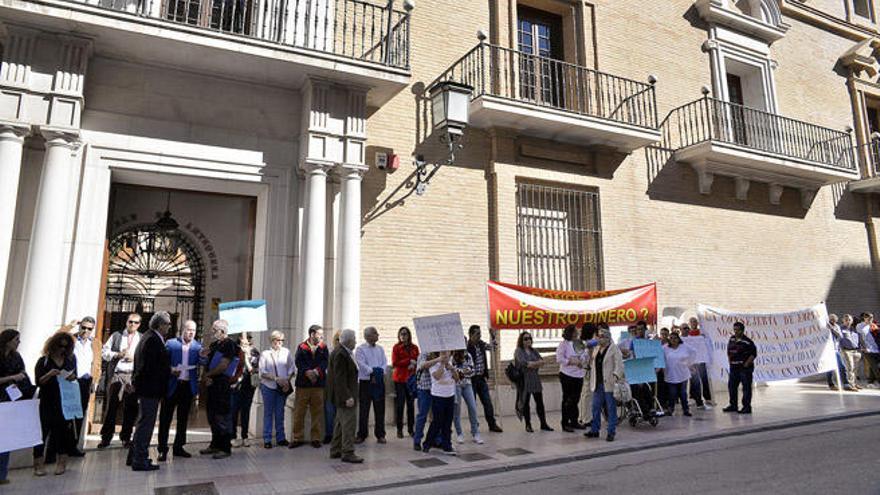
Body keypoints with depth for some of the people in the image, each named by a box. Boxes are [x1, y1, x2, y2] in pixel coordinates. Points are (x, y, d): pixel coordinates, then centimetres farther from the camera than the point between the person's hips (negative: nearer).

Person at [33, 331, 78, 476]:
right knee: (43, 430, -2)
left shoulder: (71, 360, 6)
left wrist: (72, 378, -9)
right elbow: (38, 382, -5)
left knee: (64, 429, 5)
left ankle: (62, 463, 15)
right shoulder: (44, 361, -1)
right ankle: (38, 464, 7)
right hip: (47, 402, -2)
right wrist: (49, 375, -22)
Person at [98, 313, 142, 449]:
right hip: (116, 375, 0)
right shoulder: (116, 336, 12)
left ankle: (126, 437, 15)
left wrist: (135, 358, -12)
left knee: (130, 409, 3)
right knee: (111, 407, 2)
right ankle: (106, 437, 14)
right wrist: (118, 354, -8)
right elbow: (104, 352, 7)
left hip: (133, 377, 0)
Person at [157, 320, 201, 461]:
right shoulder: (170, 343, -2)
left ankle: (178, 447, 24)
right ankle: (163, 449, 10)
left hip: (188, 386, 3)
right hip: (172, 385, -2)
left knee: (183, 418, 12)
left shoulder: (198, 347, 3)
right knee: (165, 418, 1)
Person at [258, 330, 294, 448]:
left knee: (280, 413, 8)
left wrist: (287, 379, -7)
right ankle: (267, 439, 9)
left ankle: (280, 438, 16)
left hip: (283, 387, 2)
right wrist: (276, 378, -15)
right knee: (268, 413, 2)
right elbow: (262, 372, -6)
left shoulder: (286, 352, 5)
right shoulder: (265, 354, -1)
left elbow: (292, 368, 7)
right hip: (268, 386, -2)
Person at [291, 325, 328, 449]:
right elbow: (298, 362, -9)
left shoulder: (323, 348, 9)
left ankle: (316, 438, 16)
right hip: (303, 384, -2)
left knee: (317, 412, 6)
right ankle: (298, 438, 15)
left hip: (318, 384, 2)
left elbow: (325, 362, -3)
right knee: (299, 412, 3)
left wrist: (316, 371, -19)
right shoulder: (302, 347, 2)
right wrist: (307, 372, -24)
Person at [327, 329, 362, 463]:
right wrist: (347, 397, -26)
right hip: (344, 392, -11)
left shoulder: (344, 352, 11)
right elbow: (340, 378, -25)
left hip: (343, 393, 11)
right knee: (348, 422, -6)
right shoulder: (340, 354, -21)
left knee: (340, 422, 17)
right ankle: (347, 453, 0)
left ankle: (335, 451, 26)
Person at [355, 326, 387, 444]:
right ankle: (361, 435, 13)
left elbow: (385, 363, 3)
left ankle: (380, 434, 16)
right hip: (365, 382, -4)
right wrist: (372, 372, -17)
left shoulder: (380, 349, 11)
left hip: (379, 382, 4)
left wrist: (380, 372, -13)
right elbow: (361, 364, -14)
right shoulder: (360, 349, -3)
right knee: (364, 409, 2)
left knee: (380, 409, 7)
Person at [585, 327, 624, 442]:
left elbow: (619, 364, -15)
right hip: (597, 383, 6)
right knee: (596, 407, 10)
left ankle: (611, 432, 9)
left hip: (609, 383, -6)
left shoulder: (614, 349, -5)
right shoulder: (596, 348, 15)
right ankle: (594, 430, 18)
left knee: (611, 408, 2)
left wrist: (616, 376, -27)